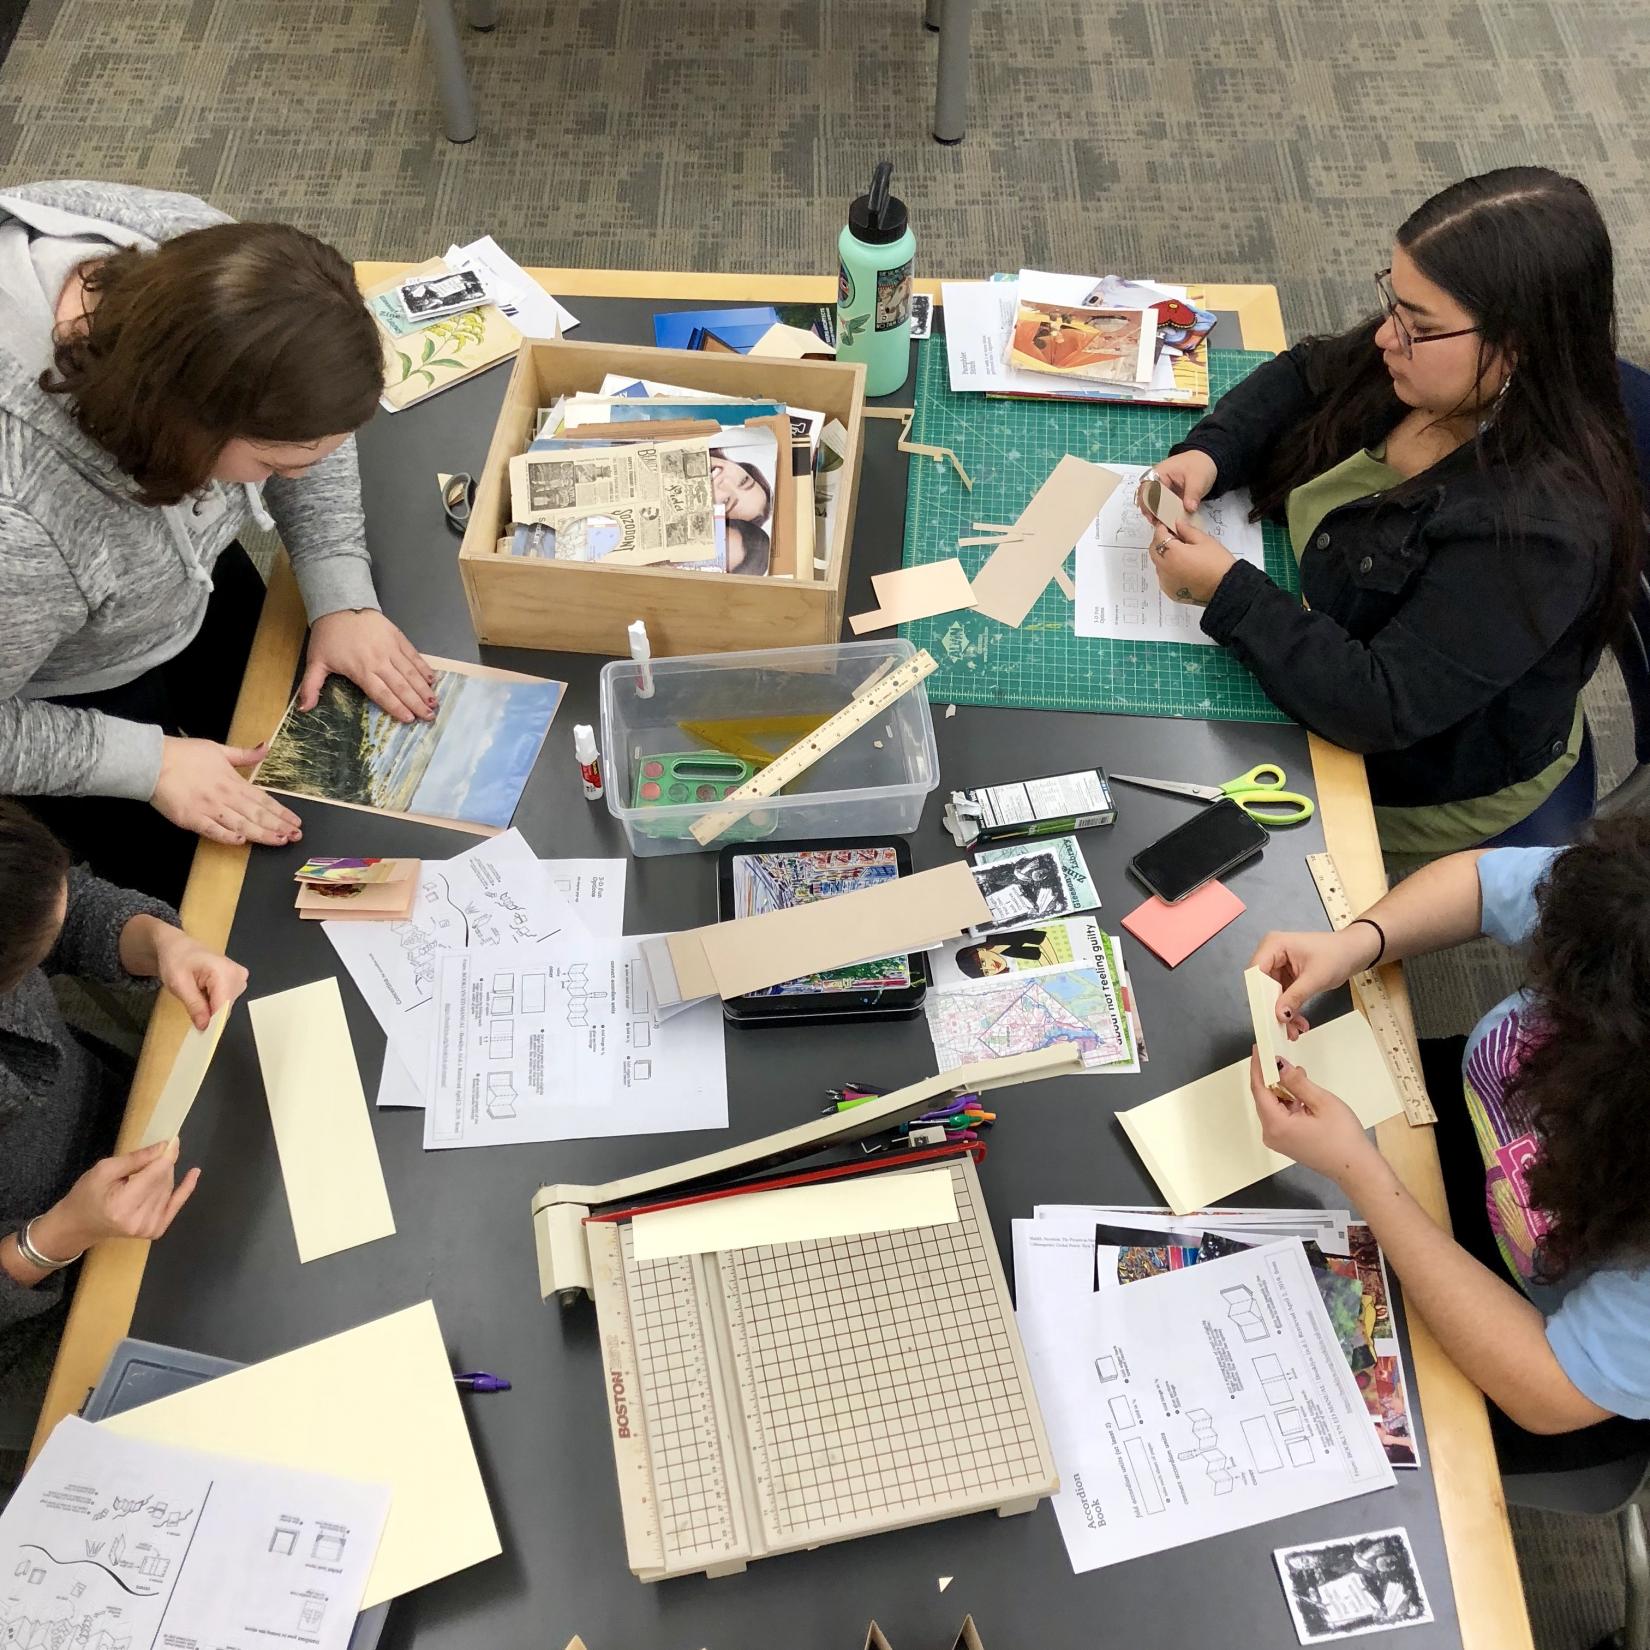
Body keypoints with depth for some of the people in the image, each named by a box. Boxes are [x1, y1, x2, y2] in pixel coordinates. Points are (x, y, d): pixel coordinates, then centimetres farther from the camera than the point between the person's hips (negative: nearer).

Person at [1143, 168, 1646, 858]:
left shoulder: (1539, 524, -38)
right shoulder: (1434, 372, -16)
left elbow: (1382, 710, -38)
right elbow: (1301, 377, 4)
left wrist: (1227, 591, -35)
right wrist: (1209, 451, -15)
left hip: (1414, 776, -7)